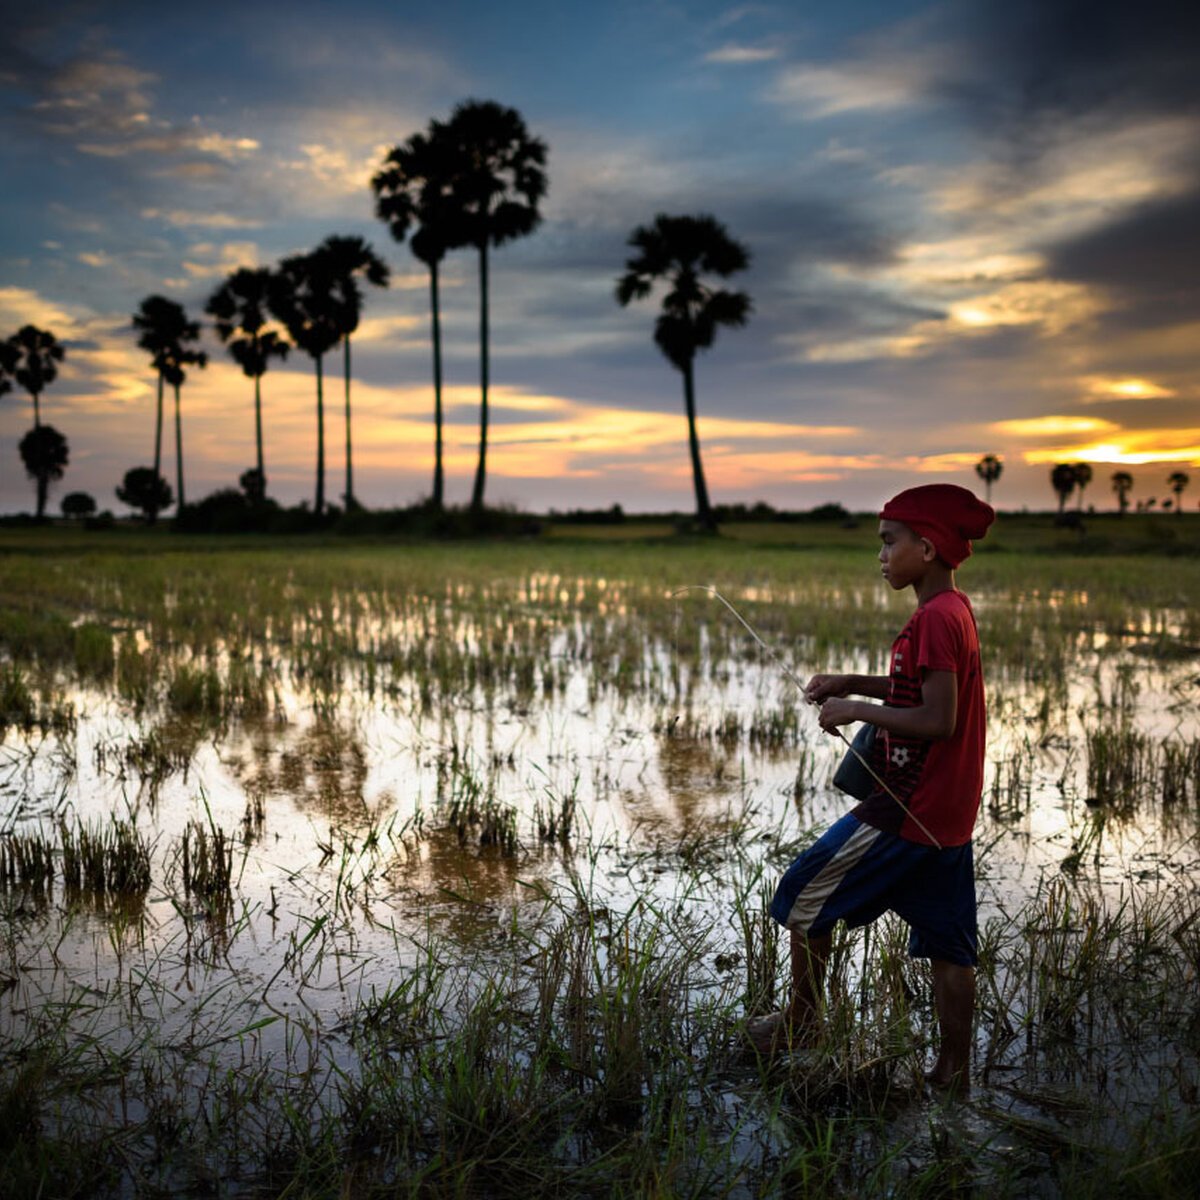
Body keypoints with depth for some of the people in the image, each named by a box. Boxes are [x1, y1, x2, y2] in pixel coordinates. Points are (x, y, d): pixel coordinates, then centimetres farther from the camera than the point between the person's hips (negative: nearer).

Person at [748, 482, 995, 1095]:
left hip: (905, 811, -9)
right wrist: (853, 683, 14)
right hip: (948, 814, 10)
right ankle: (953, 1073, 19)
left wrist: (856, 710, -15)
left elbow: (937, 719, -24)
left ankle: (802, 1019, 21)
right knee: (948, 944, 12)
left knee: (804, 893, 6)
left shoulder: (934, 618, -19)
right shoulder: (955, 610, 11)